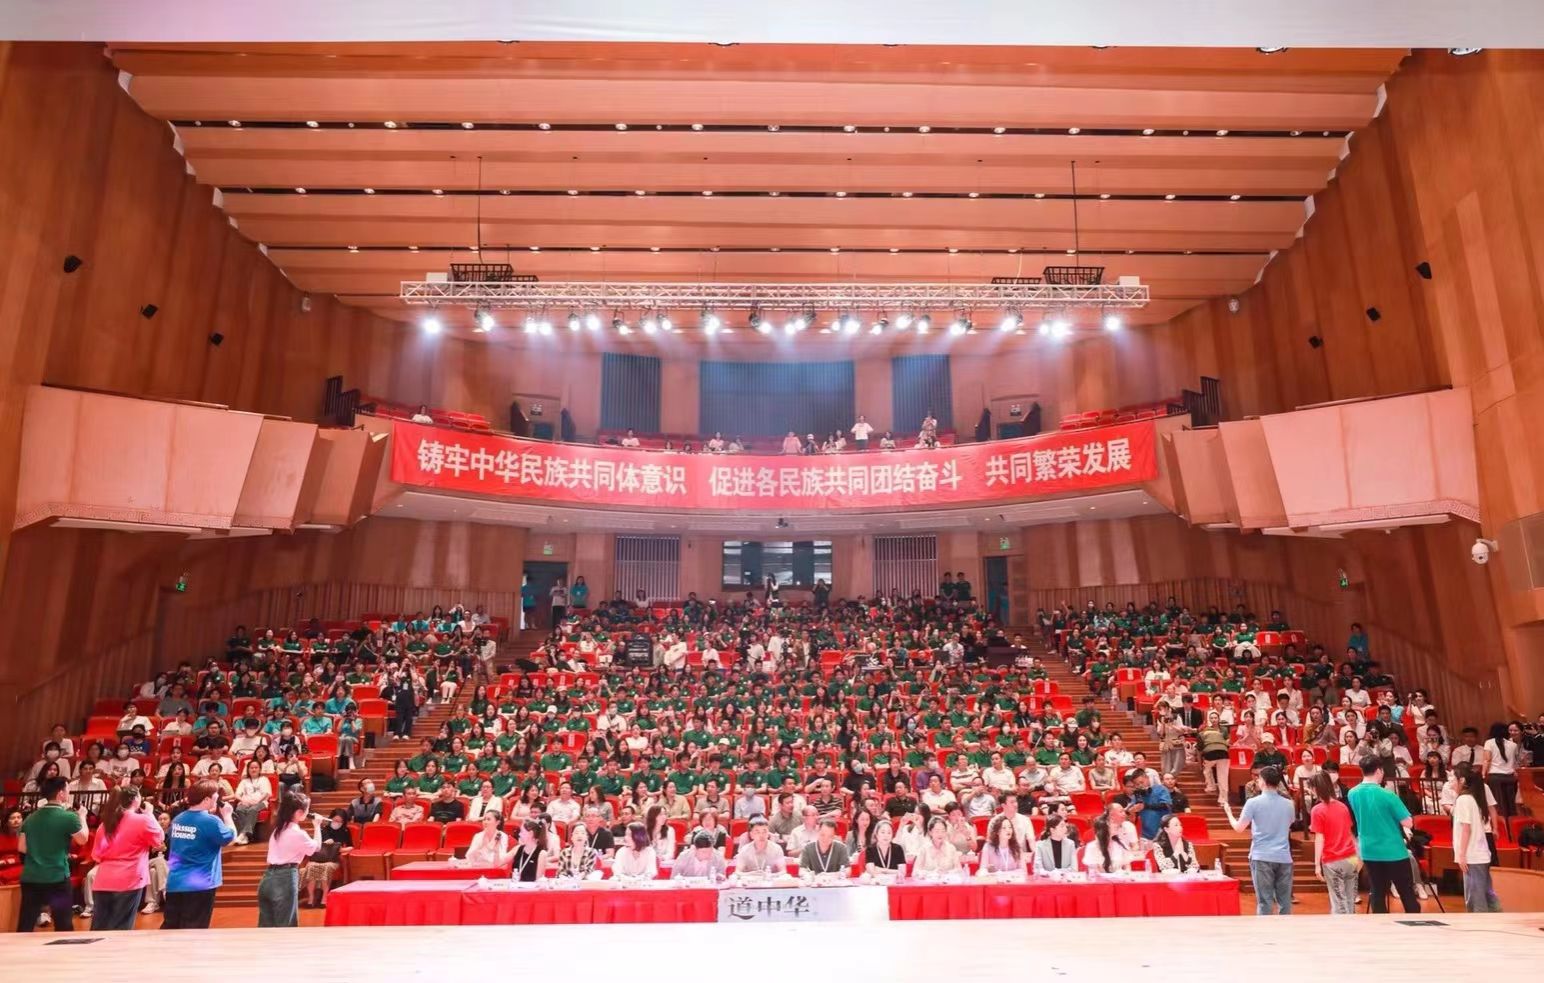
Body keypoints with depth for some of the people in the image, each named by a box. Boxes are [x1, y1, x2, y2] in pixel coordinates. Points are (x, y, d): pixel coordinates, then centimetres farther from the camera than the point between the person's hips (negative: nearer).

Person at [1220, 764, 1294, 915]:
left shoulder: (1253, 802, -7)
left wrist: (1228, 812, 14)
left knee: (1265, 901, -1)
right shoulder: (1289, 804, 5)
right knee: (1285, 900, 9)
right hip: (1284, 857, 3)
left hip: (1262, 857, -3)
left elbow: (1239, 828, -4)